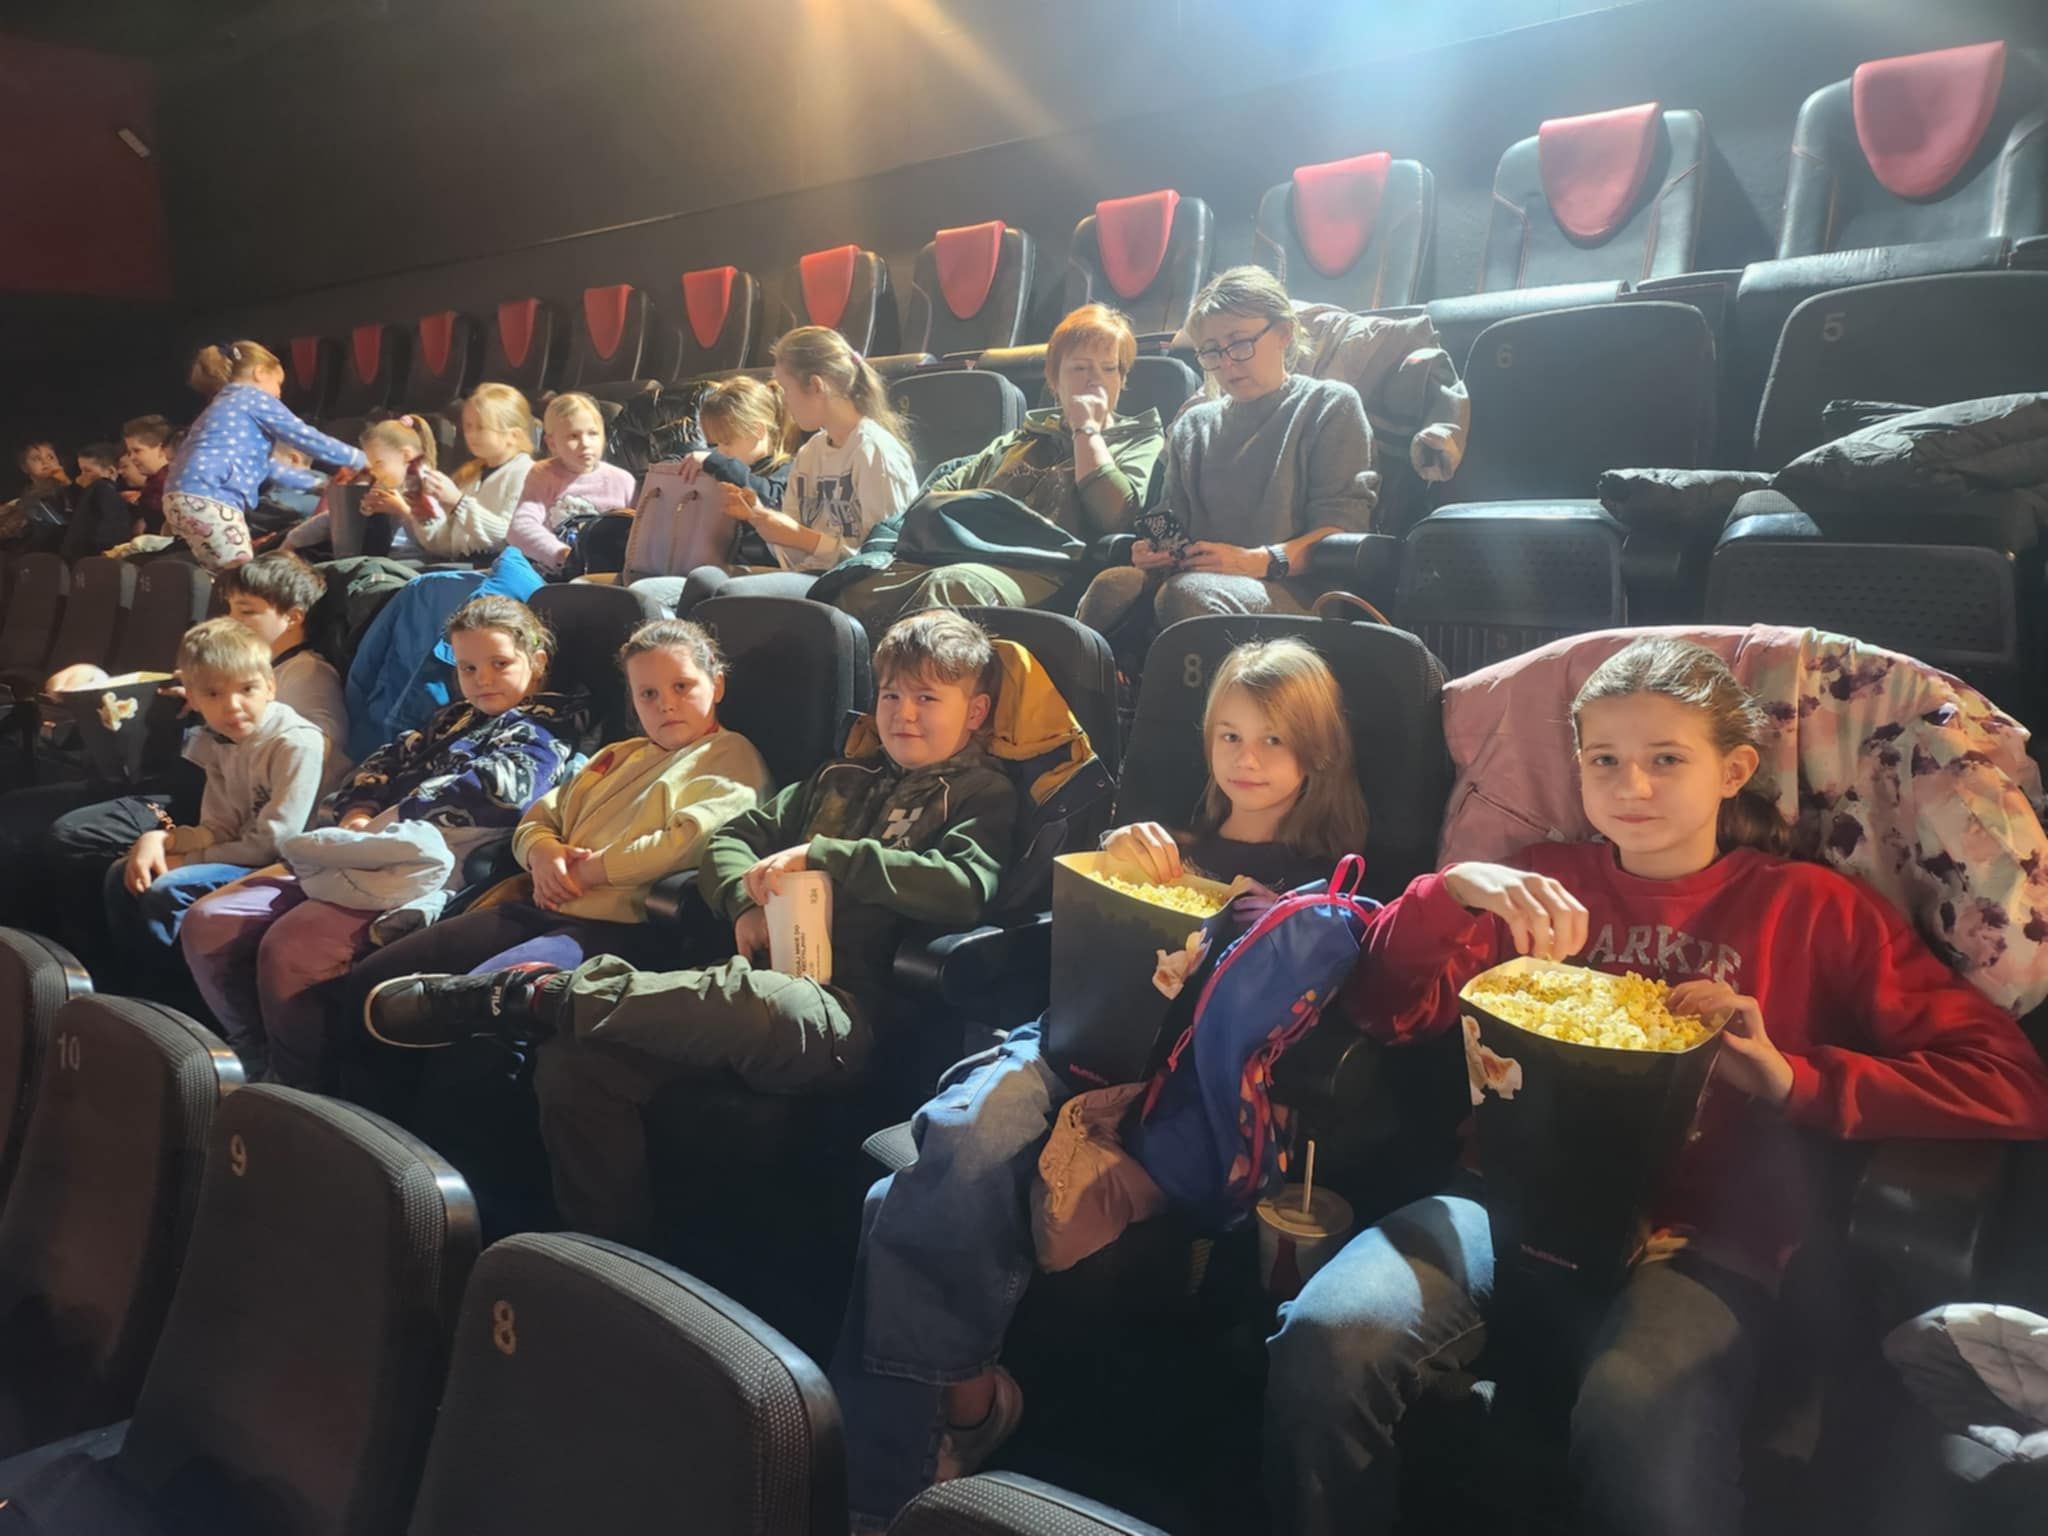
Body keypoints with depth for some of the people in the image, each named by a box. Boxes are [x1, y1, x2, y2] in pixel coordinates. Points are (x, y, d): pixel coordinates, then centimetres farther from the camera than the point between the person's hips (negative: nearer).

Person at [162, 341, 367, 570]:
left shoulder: (225, 403, 32)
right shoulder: (255, 398, 5)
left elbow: (265, 466, 38)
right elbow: (307, 438, 4)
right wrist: (358, 459, 16)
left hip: (186, 498, 10)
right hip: (207, 499, -10)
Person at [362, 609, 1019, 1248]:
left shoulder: (983, 797, 9)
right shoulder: (841, 781, 27)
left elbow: (966, 887, -12)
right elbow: (729, 839, 25)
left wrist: (823, 856, -11)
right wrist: (747, 901, 2)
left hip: (836, 1010, -5)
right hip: (760, 977, 6)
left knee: (767, 1004, -41)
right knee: (575, 1062, -18)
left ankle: (533, 997, -25)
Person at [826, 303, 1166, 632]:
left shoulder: (1141, 443, 20)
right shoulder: (1019, 440, 34)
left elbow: (1114, 517, -1)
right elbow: (941, 491, 32)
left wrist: (1087, 428, 7)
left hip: (1043, 573, -5)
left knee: (953, 586, -39)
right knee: (859, 585, -25)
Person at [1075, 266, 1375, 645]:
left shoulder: (1330, 404, 12)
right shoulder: (1193, 424, 28)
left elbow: (1345, 525, -1)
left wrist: (1260, 560, -18)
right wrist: (1155, 550, -2)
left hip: (1290, 587, -3)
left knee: (1189, 593, -38)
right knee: (1114, 585, -32)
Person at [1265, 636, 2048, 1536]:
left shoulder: (1815, 911, 14)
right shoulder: (1546, 884, 20)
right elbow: (1386, 1011, 10)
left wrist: (1794, 1080, -6)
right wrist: (1452, 890, -8)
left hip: (1700, 1235, -2)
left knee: (1636, 1420, -36)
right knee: (1324, 1343, -28)